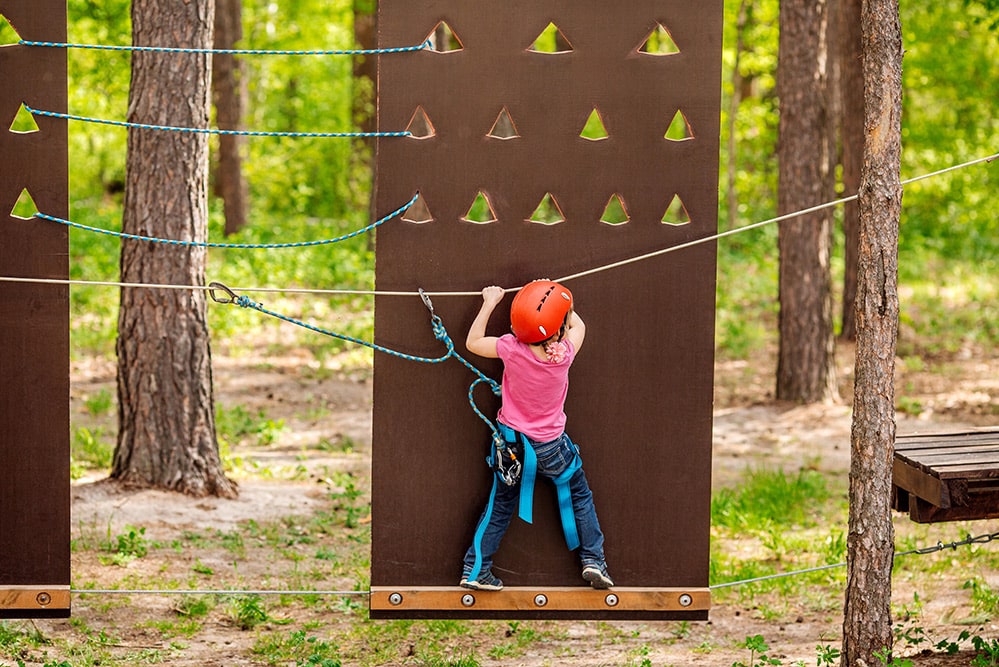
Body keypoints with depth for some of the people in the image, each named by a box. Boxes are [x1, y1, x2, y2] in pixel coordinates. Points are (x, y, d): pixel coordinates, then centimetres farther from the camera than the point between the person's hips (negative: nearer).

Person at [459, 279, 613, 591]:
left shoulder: (511, 348, -24)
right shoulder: (563, 353, -23)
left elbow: (473, 343, -4)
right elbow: (578, 326, 1)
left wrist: (489, 304, 1)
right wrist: (562, 305, 11)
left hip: (511, 441, 2)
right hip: (550, 446, -2)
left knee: (500, 505, 17)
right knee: (579, 496, 21)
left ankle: (475, 570, 18)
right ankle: (593, 559, 19)